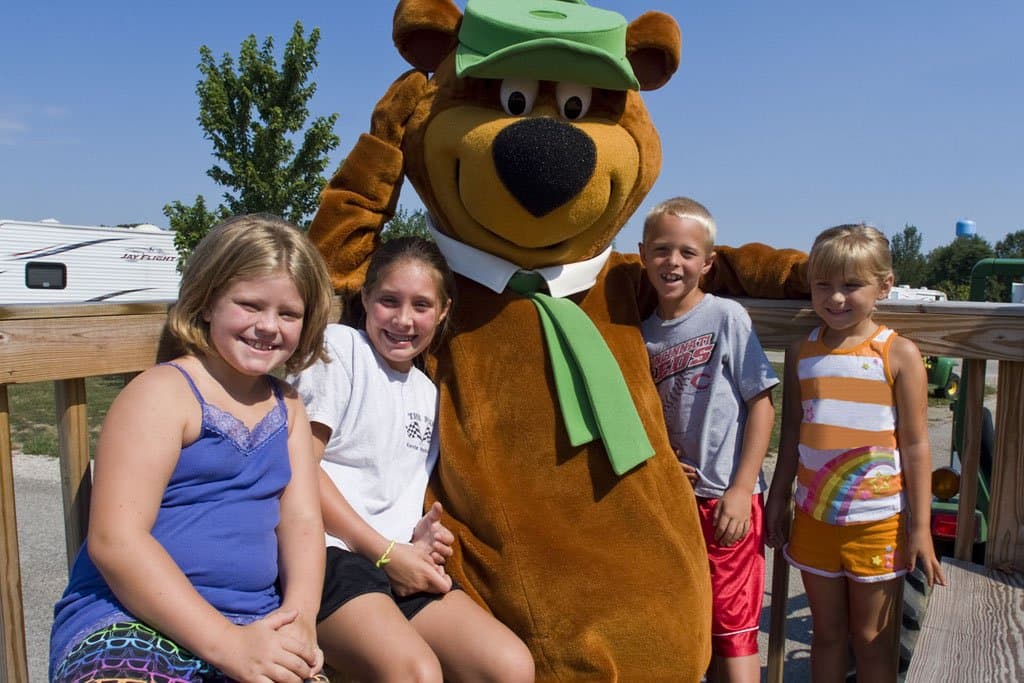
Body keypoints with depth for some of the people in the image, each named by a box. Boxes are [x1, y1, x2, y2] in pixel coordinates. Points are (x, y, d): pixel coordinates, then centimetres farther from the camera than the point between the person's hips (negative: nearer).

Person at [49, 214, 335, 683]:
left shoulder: (287, 408, 13)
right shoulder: (163, 392, -6)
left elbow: (301, 521, 7)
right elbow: (114, 540, -14)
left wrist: (299, 617, -12)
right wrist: (225, 641, -19)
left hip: (253, 630, 5)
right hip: (127, 624, -5)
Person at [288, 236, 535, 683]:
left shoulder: (428, 393, 19)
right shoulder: (340, 346, -2)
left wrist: (422, 535, 1)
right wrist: (385, 551, -11)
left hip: (402, 562, 7)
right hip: (329, 552, -6)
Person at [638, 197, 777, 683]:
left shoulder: (727, 317, -8)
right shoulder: (644, 334, 5)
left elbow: (761, 403, -9)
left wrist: (741, 489, -13)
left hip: (726, 498, -4)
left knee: (733, 630, 4)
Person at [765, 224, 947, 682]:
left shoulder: (899, 354, -8)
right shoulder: (801, 353, 2)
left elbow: (916, 445, -6)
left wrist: (920, 527, -6)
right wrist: (777, 500, 11)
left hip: (877, 523, -3)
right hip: (813, 518, 3)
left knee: (872, 639, 11)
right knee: (827, 634, 16)